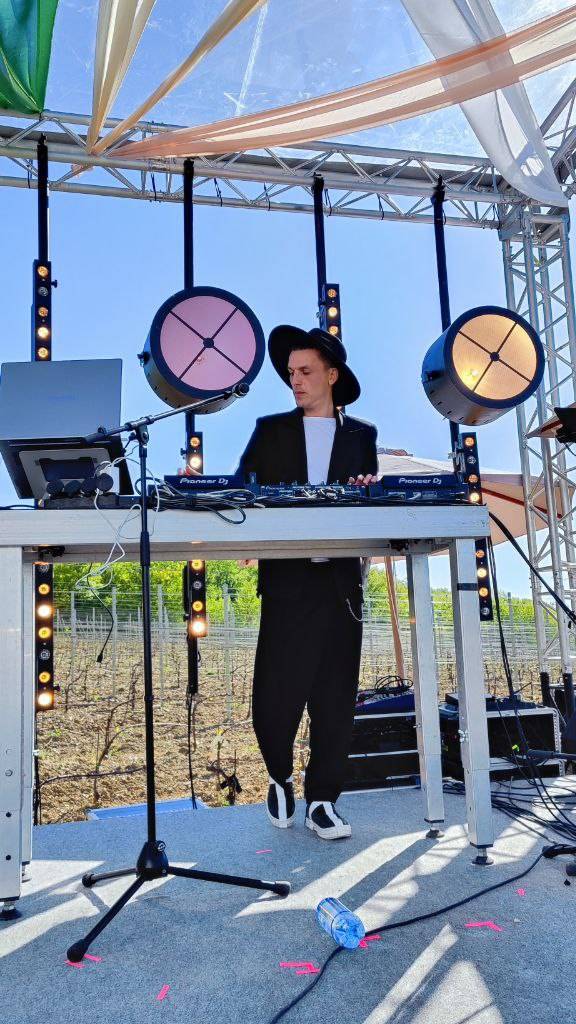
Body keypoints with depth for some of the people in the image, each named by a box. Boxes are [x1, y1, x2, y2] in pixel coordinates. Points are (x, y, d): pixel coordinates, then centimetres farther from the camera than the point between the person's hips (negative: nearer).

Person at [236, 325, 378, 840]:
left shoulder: (362, 435, 13)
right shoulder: (270, 430, 12)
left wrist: (368, 490, -13)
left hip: (341, 581, 1)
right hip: (286, 581, 0)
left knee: (335, 698, 4)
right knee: (275, 695, -2)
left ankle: (322, 801, 18)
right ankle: (280, 779, 26)